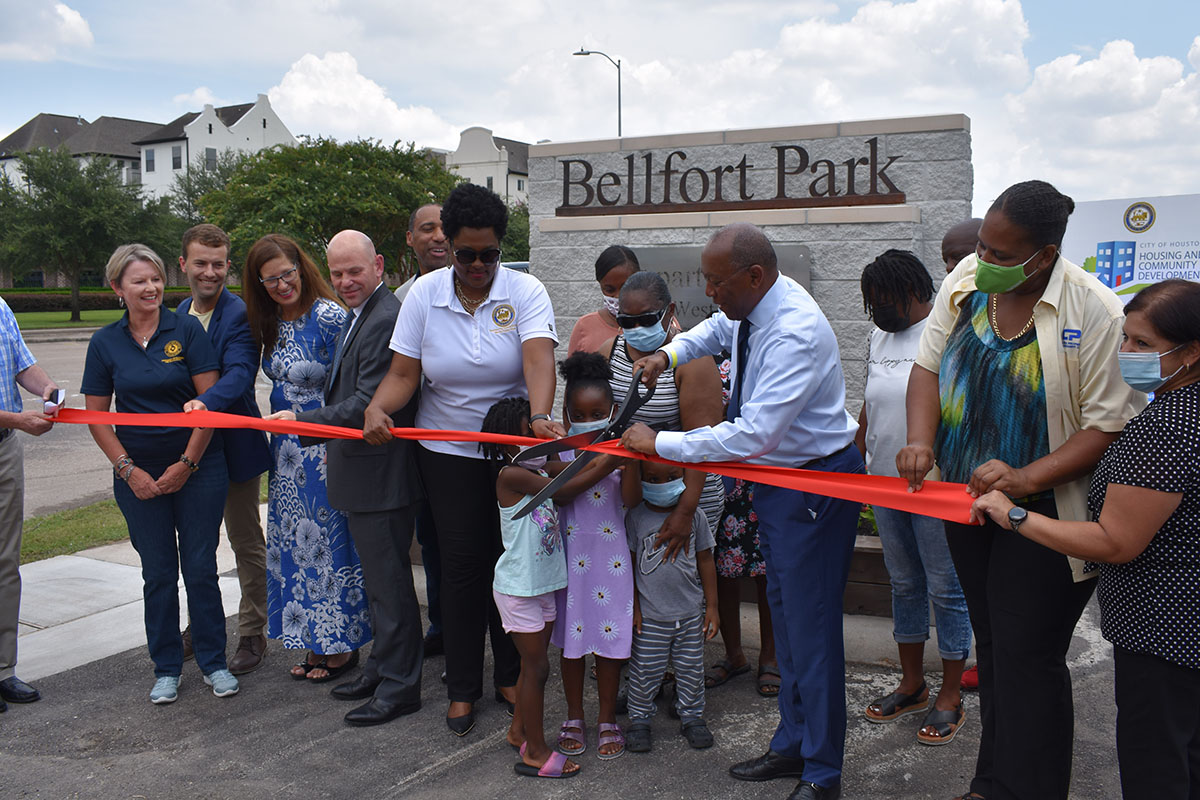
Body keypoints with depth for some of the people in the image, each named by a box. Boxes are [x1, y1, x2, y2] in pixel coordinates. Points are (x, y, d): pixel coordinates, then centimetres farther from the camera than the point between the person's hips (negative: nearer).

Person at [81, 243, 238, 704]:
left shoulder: (187, 330, -4)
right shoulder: (105, 343, 2)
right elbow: (96, 415, 4)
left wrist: (187, 463, -9)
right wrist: (128, 470, -5)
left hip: (197, 469, -1)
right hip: (139, 473, 2)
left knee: (201, 567, 3)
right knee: (158, 572, 8)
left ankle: (213, 661, 18)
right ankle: (166, 668, 22)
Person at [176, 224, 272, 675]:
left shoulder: (241, 315, -15)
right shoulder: (180, 314, 8)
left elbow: (240, 373, -28)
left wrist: (204, 402, -47)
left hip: (232, 447, -7)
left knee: (247, 543, 6)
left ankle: (252, 635, 17)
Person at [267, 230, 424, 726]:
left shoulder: (387, 319, -19)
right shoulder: (359, 316, 15)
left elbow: (369, 403, -24)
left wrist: (303, 421, -24)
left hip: (381, 476, -11)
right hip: (361, 474, 11)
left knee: (389, 582, 0)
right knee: (377, 579, 20)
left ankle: (399, 686, 12)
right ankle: (381, 670, 33)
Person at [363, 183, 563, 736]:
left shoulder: (525, 291, -10)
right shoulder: (425, 293, -4)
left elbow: (539, 359, -27)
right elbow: (403, 374, -7)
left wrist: (540, 417, -45)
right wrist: (377, 407, -28)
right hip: (448, 455, 1)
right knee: (461, 565, 4)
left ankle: (510, 676, 28)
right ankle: (462, 688, 20)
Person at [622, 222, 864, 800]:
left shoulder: (796, 332, -29)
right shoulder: (750, 304, -1)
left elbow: (754, 433, -33)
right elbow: (719, 329, 26)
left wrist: (660, 443, -26)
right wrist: (669, 354, 7)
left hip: (814, 484, -10)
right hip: (774, 475, 10)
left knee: (810, 625, -2)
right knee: (784, 615, 18)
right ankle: (792, 745, 34)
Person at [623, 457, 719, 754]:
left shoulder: (694, 515, -1)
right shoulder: (636, 517, -6)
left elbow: (705, 561, 6)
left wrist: (711, 606, 5)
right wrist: (633, 607, -4)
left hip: (691, 612, 2)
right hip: (650, 616, -2)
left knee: (691, 669, 13)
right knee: (645, 672, 6)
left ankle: (691, 716, 31)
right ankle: (639, 719, 24)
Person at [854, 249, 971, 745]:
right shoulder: (879, 338, 12)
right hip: (885, 483, 8)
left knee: (946, 590, 3)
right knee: (904, 586, 16)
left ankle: (950, 698, 16)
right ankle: (912, 685, 29)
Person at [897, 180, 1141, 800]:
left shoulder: (1094, 311, -18)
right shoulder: (965, 280, -2)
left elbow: (1109, 425, -17)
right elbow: (928, 366, 2)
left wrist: (1027, 478, -30)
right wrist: (920, 441, -16)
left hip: (1043, 513, -5)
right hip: (966, 496, 6)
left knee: (1027, 654, -2)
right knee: (991, 642, 17)